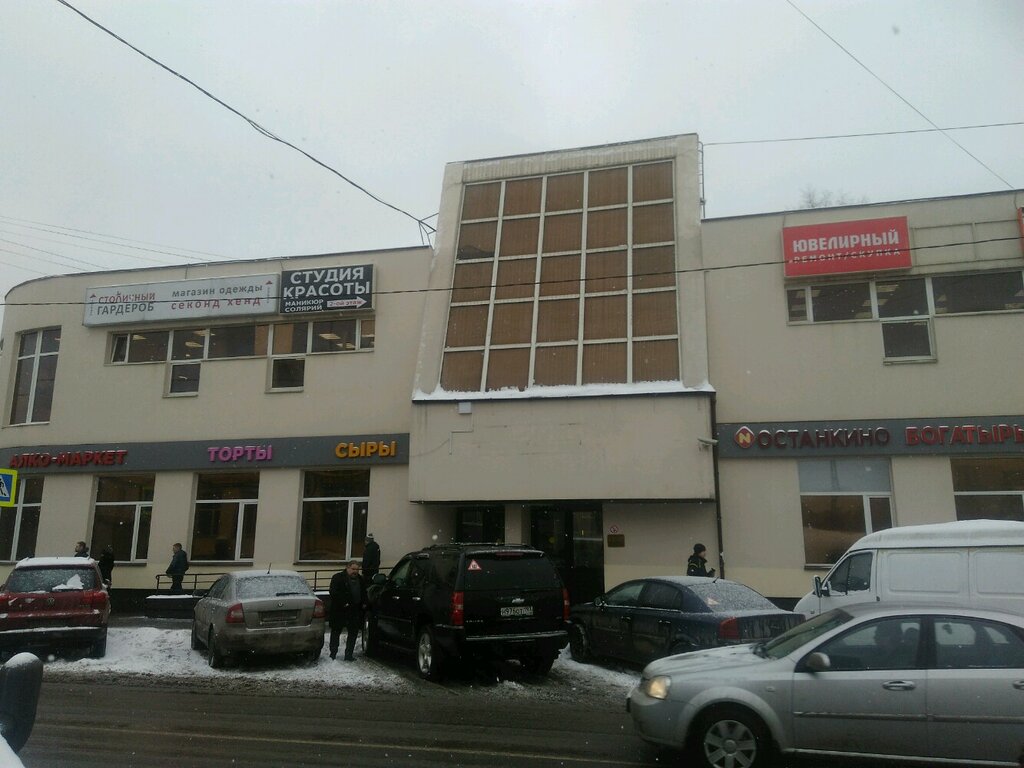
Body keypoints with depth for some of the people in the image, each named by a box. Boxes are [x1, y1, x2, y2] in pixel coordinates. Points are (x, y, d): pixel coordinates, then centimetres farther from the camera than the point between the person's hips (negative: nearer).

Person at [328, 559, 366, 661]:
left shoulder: (359, 579, 14)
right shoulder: (338, 577, -6)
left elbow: (363, 593, 25)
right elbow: (334, 593, -16)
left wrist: (364, 603, 8)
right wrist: (343, 603, -21)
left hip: (355, 612, 6)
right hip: (339, 611, -6)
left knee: (353, 633, 6)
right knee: (336, 632, 5)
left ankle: (349, 655, 13)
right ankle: (333, 654, 14)